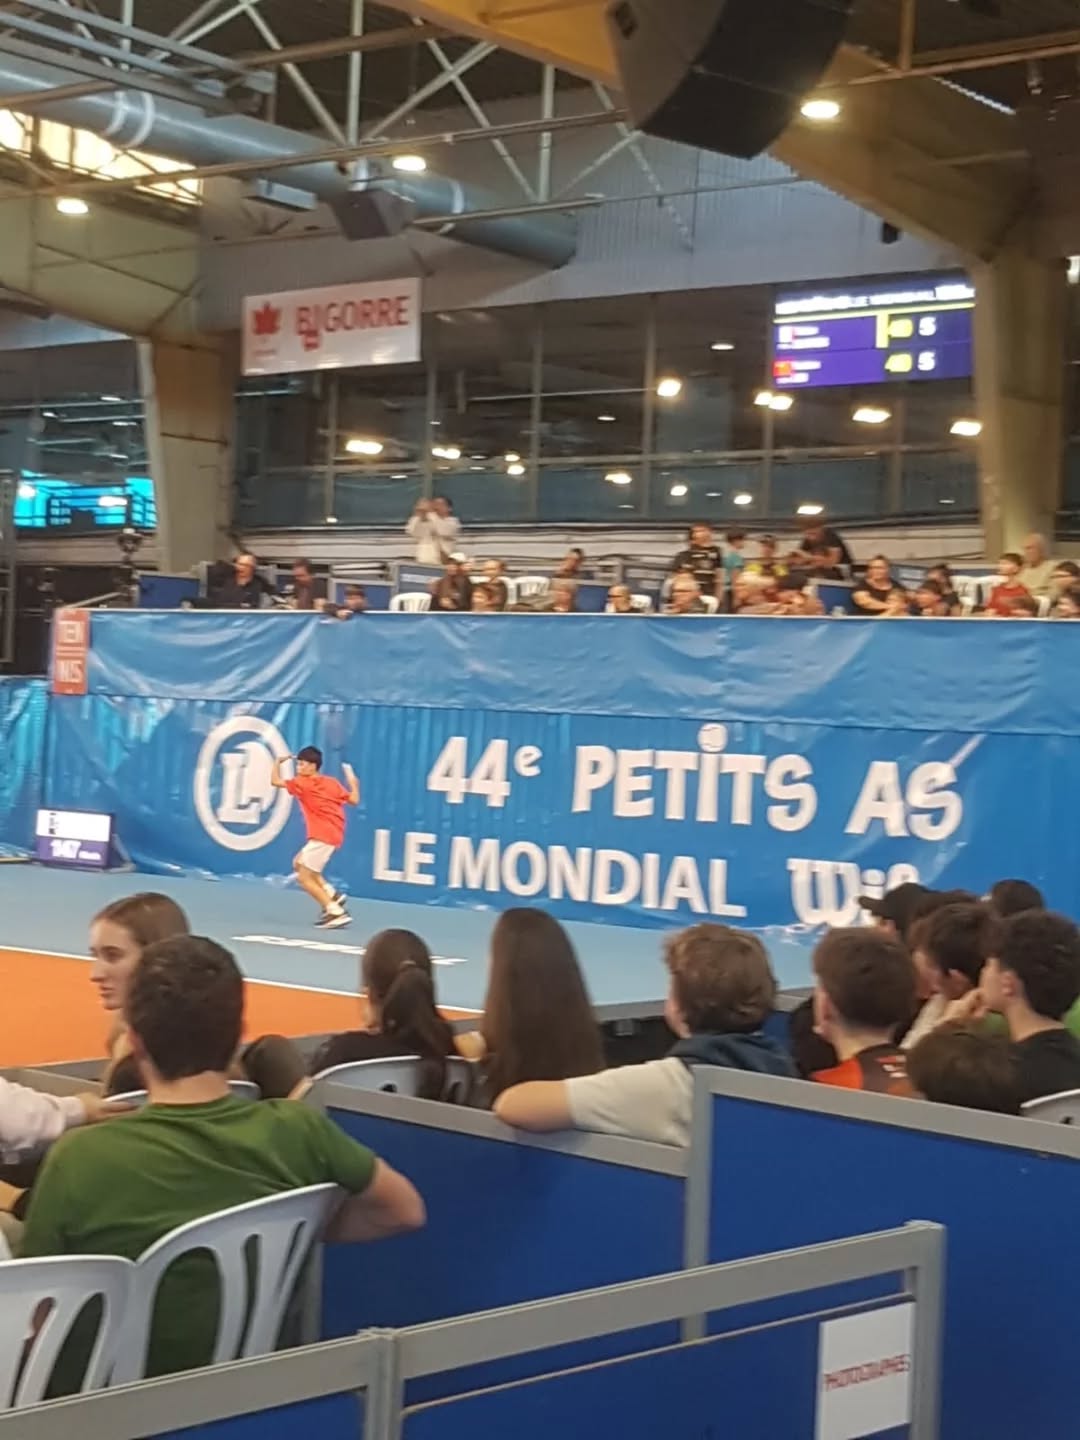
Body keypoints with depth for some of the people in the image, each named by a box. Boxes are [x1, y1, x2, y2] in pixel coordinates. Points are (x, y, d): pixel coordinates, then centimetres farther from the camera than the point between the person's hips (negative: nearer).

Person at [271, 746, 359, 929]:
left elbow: (275, 781, -4)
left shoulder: (303, 783, -4)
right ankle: (331, 895, 12)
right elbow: (353, 800, 10)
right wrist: (353, 781, 25)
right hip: (332, 834, 9)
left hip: (323, 836, -9)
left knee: (304, 878, -3)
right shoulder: (332, 783, 14)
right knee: (299, 864, 22)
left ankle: (337, 912, -10)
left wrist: (278, 762, 12)